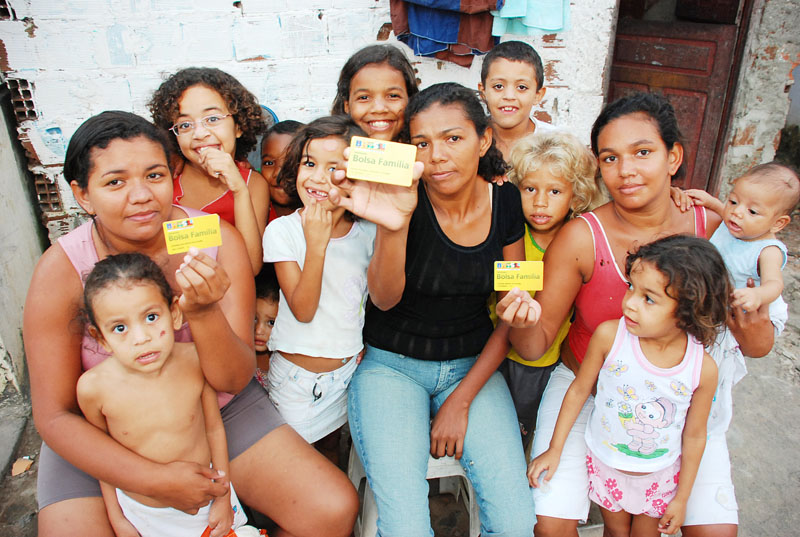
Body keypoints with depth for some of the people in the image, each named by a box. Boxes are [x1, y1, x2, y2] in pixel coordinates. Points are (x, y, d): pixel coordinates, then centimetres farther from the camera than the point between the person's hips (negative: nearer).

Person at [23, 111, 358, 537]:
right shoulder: (61, 270, -15)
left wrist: (203, 311, -35)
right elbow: (54, 415, -11)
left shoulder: (217, 241, -14)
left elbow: (234, 380, -15)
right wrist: (155, 479, -22)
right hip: (102, 437, 0)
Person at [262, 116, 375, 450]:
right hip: (295, 374, -2)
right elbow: (303, 309, -20)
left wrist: (366, 348, -5)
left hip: (350, 369, 3)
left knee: (332, 451, 20)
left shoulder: (367, 232, -3)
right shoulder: (282, 230, -12)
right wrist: (316, 244, -27)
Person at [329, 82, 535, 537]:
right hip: (392, 364, -2)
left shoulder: (507, 204, -5)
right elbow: (385, 299, -24)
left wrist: (461, 400, -5)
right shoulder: (405, 199, -13)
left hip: (473, 366, 3)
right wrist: (393, 225, -44)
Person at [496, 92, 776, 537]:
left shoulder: (712, 225, -10)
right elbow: (535, 346, -14)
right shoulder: (581, 238, -18)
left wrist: (755, 335, -22)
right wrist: (525, 324, -36)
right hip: (586, 387, -2)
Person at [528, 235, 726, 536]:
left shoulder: (703, 368, -23)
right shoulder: (609, 336, -26)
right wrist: (554, 450, -5)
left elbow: (694, 436, -8)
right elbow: (579, 390, -11)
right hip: (605, 464, 0)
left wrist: (682, 498, 2)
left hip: (660, 475, 0)